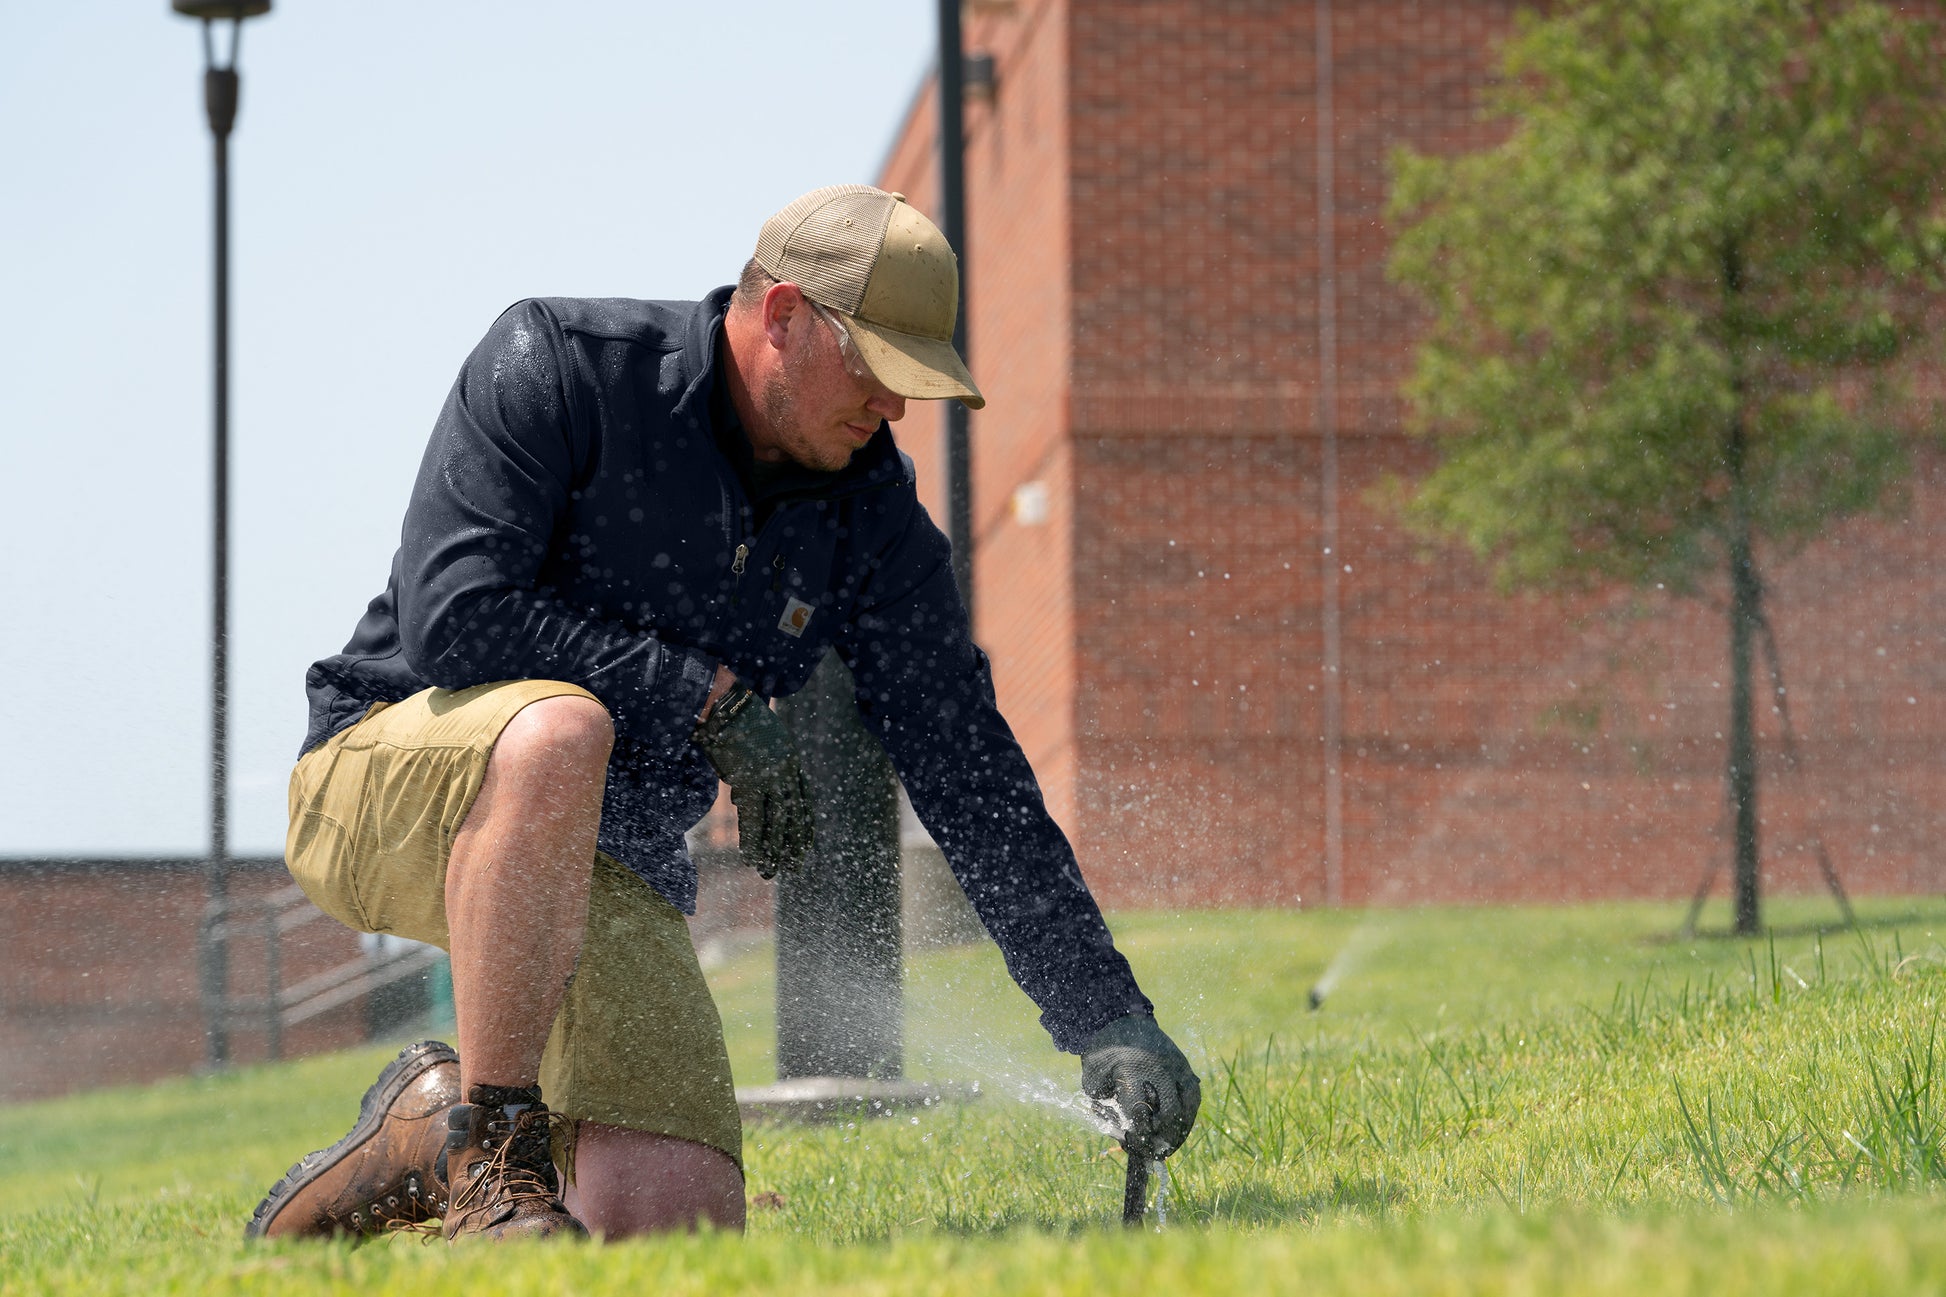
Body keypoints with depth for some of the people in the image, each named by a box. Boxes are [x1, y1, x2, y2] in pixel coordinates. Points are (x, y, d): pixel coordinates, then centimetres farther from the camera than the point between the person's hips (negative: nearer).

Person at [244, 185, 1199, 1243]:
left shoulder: (874, 517, 0)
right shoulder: (559, 362, -13)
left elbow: (974, 780, 0)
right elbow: (451, 614, -23)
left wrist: (1107, 1019, -6)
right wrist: (711, 697, -19)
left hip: (603, 867, 4)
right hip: (386, 779, -4)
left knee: (679, 1228, -15)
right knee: (558, 729, -40)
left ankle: (430, 1127, 15)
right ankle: (488, 1158, -25)